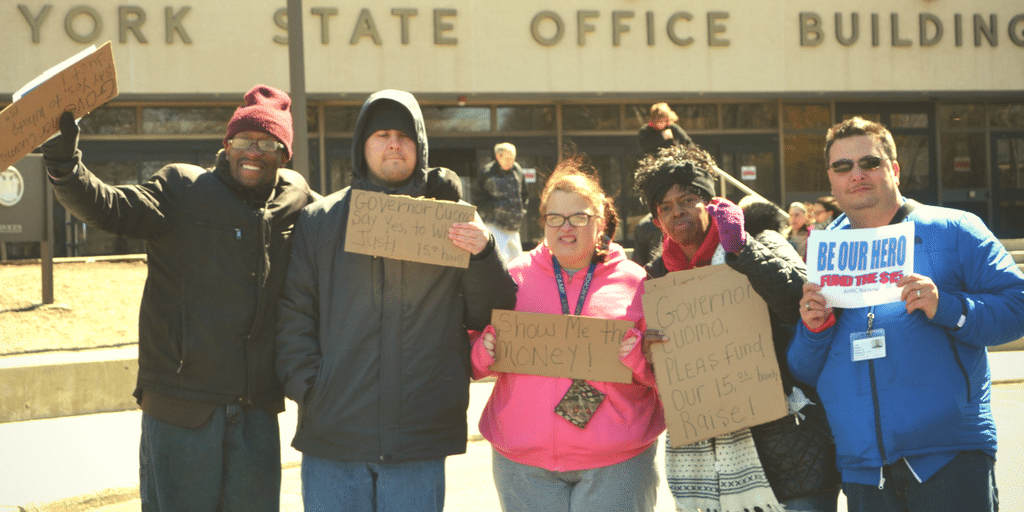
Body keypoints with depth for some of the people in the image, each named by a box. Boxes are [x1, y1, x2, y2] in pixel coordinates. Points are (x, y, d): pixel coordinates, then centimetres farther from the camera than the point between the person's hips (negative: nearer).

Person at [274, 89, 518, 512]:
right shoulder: (319, 220, 8)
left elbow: (491, 317, 4)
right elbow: (293, 315, 4)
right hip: (332, 439, 0)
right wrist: (307, 388, -7)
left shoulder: (453, 223, 7)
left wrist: (483, 255, -12)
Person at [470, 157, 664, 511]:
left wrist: (641, 358, -17)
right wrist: (484, 352, -11)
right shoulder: (516, 276, 7)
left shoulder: (634, 280, 4)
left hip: (617, 459, -1)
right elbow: (477, 361, 11)